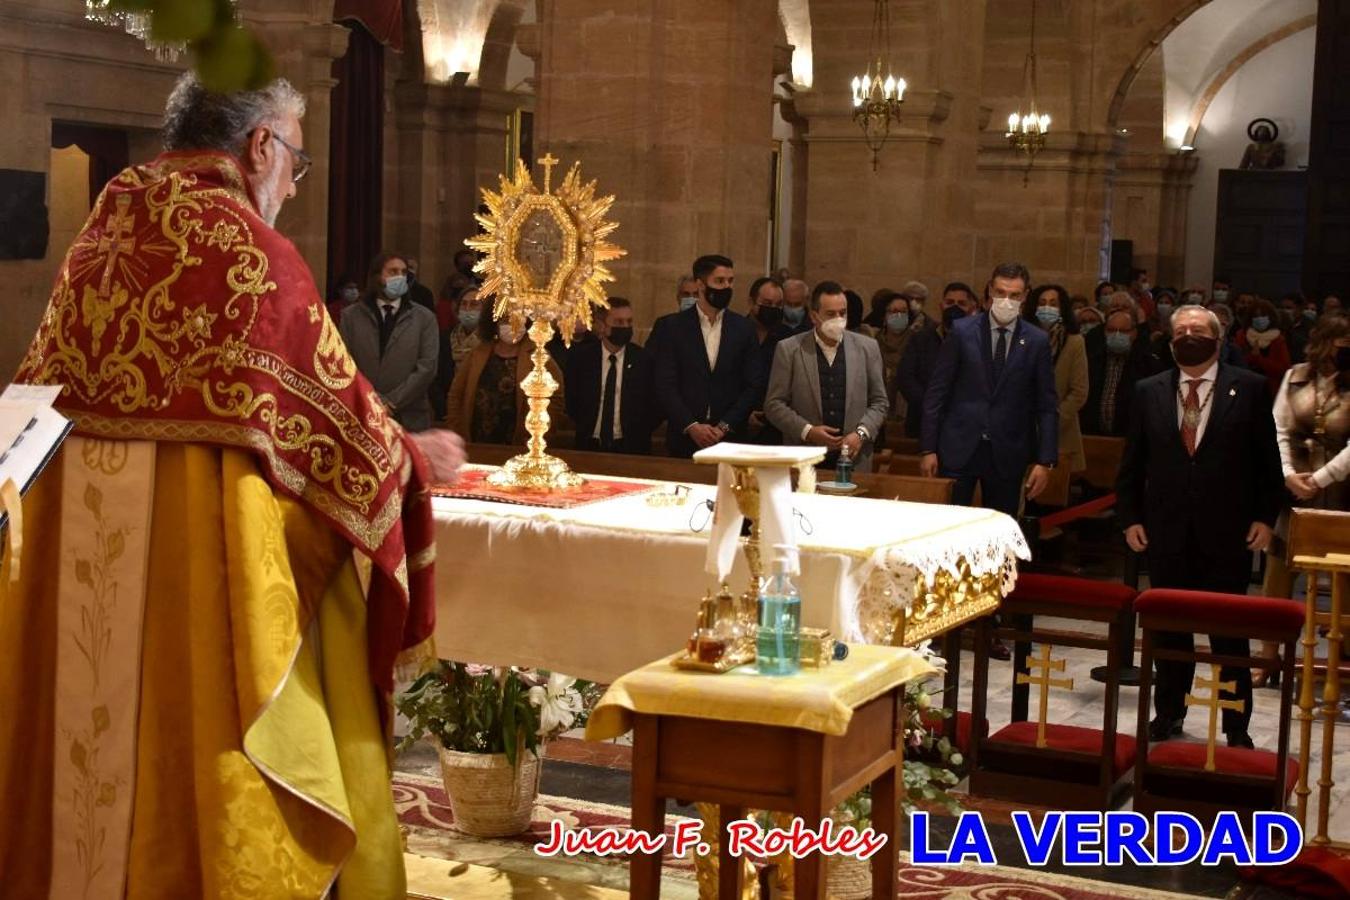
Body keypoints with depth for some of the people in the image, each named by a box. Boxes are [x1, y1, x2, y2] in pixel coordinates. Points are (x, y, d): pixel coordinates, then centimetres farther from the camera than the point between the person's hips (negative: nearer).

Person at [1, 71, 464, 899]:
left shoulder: (103, 232, 8)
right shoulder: (249, 250, -12)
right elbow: (336, 411, -7)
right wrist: (416, 458, 11)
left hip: (81, 544, 7)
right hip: (202, 534, -7)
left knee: (96, 739, 16)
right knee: (200, 735, 4)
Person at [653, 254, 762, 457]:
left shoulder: (743, 328, 5)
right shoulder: (676, 326, 1)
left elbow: (754, 385, 2)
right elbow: (665, 385, -3)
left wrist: (725, 427, -8)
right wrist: (691, 426, -13)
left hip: (731, 439, 1)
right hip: (684, 438, -1)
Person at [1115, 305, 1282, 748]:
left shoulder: (1250, 389, 0)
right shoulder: (1149, 392, 6)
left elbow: (1268, 459, 1)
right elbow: (1132, 462, 8)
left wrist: (1265, 517, -4)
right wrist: (1130, 517, 2)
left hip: (1227, 533, -2)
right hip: (1167, 532, 2)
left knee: (1229, 630, 3)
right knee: (1169, 627, 11)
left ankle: (1236, 726, 12)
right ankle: (1169, 713, 25)